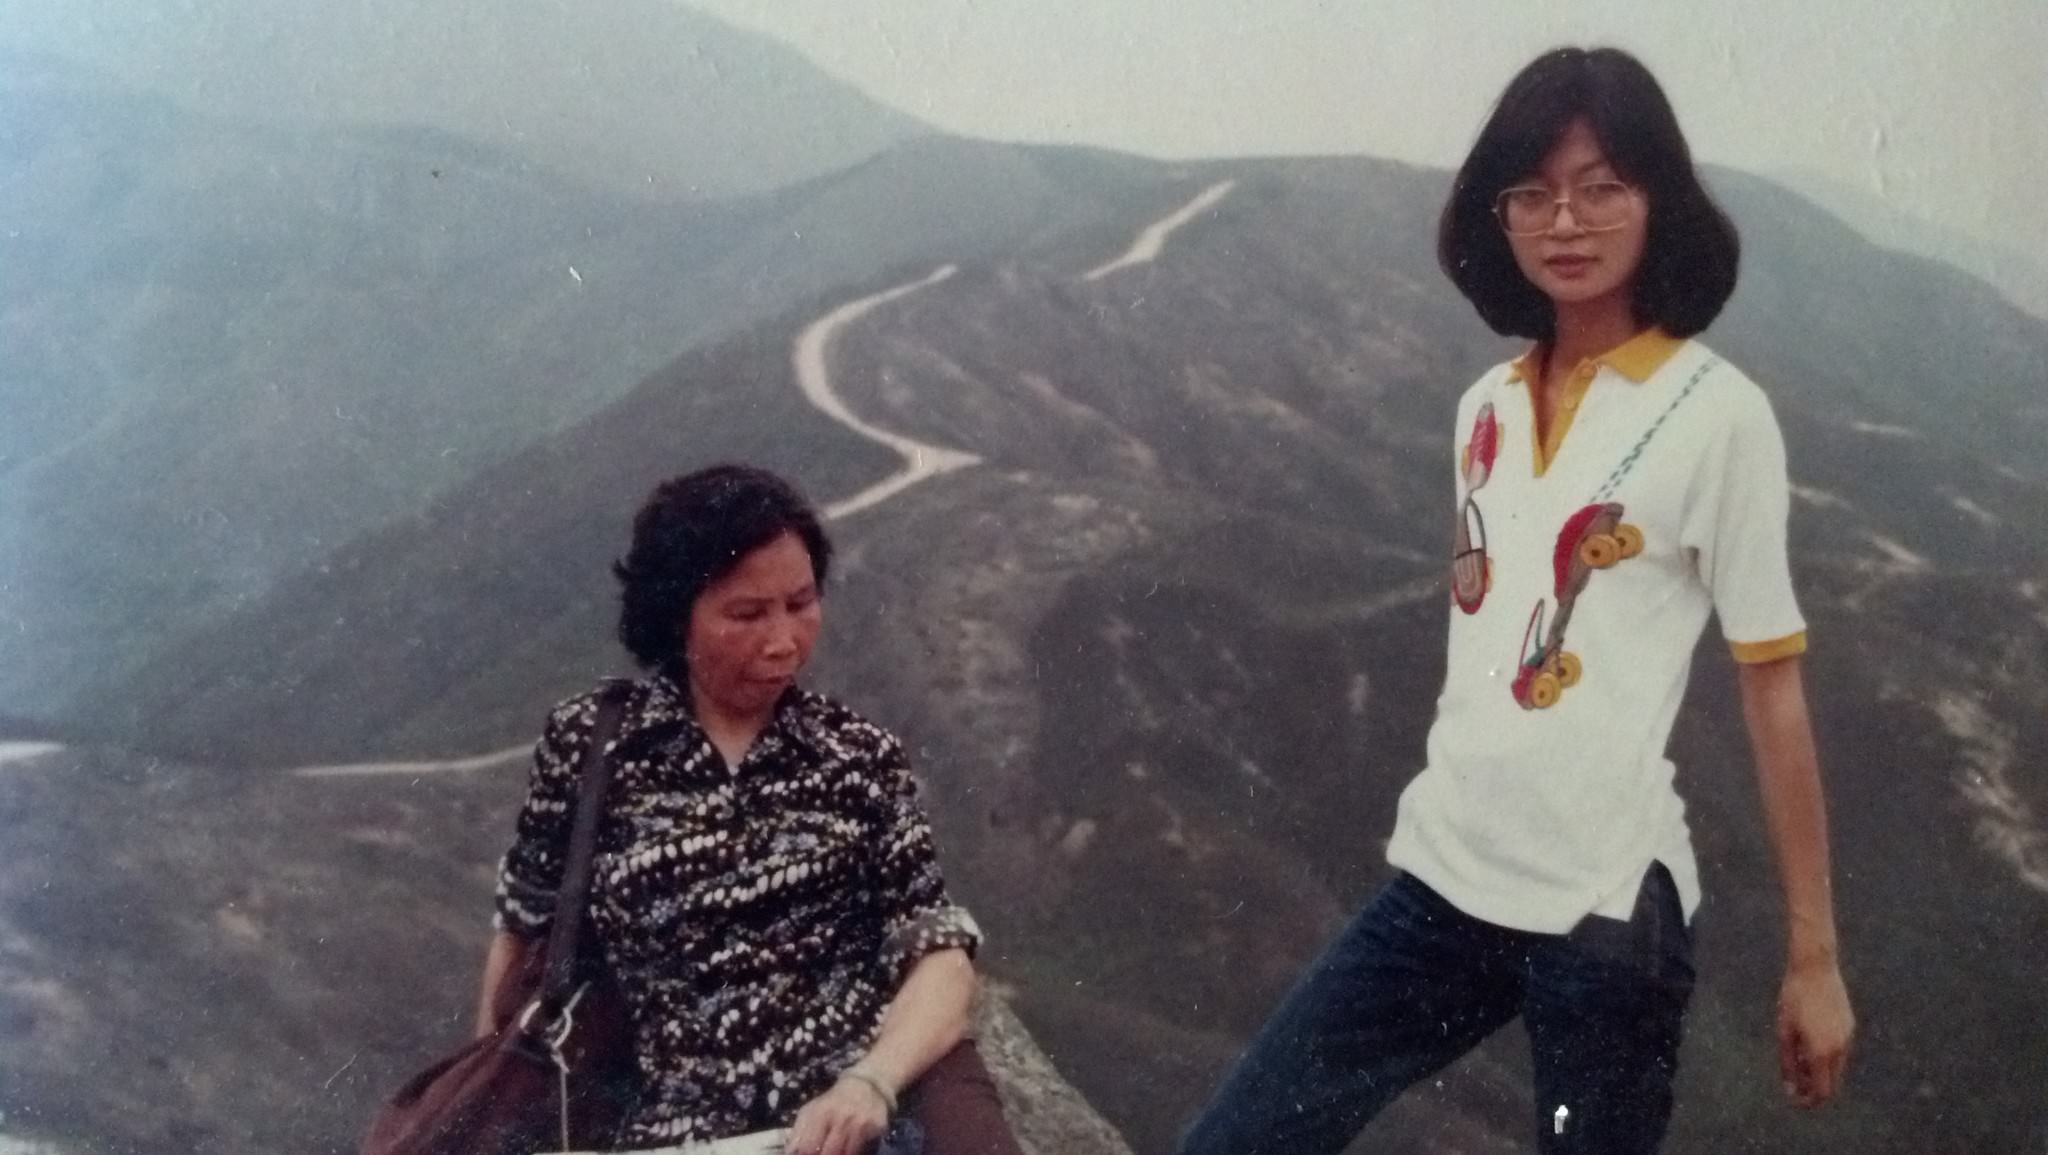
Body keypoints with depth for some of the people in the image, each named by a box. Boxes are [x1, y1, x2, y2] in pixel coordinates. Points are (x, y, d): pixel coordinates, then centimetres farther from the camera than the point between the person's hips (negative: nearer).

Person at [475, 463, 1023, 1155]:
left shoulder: (861, 754, 7)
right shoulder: (588, 743, 5)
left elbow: (939, 954, 0)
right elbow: (524, 926, 17)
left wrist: (870, 1084, -18)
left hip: (890, 1071, 0)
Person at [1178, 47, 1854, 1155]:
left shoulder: (1717, 414, -6)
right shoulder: (1486, 406, 11)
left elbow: (1772, 688, -6)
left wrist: (1813, 957, -5)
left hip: (1605, 910, -5)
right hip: (1440, 885, 5)